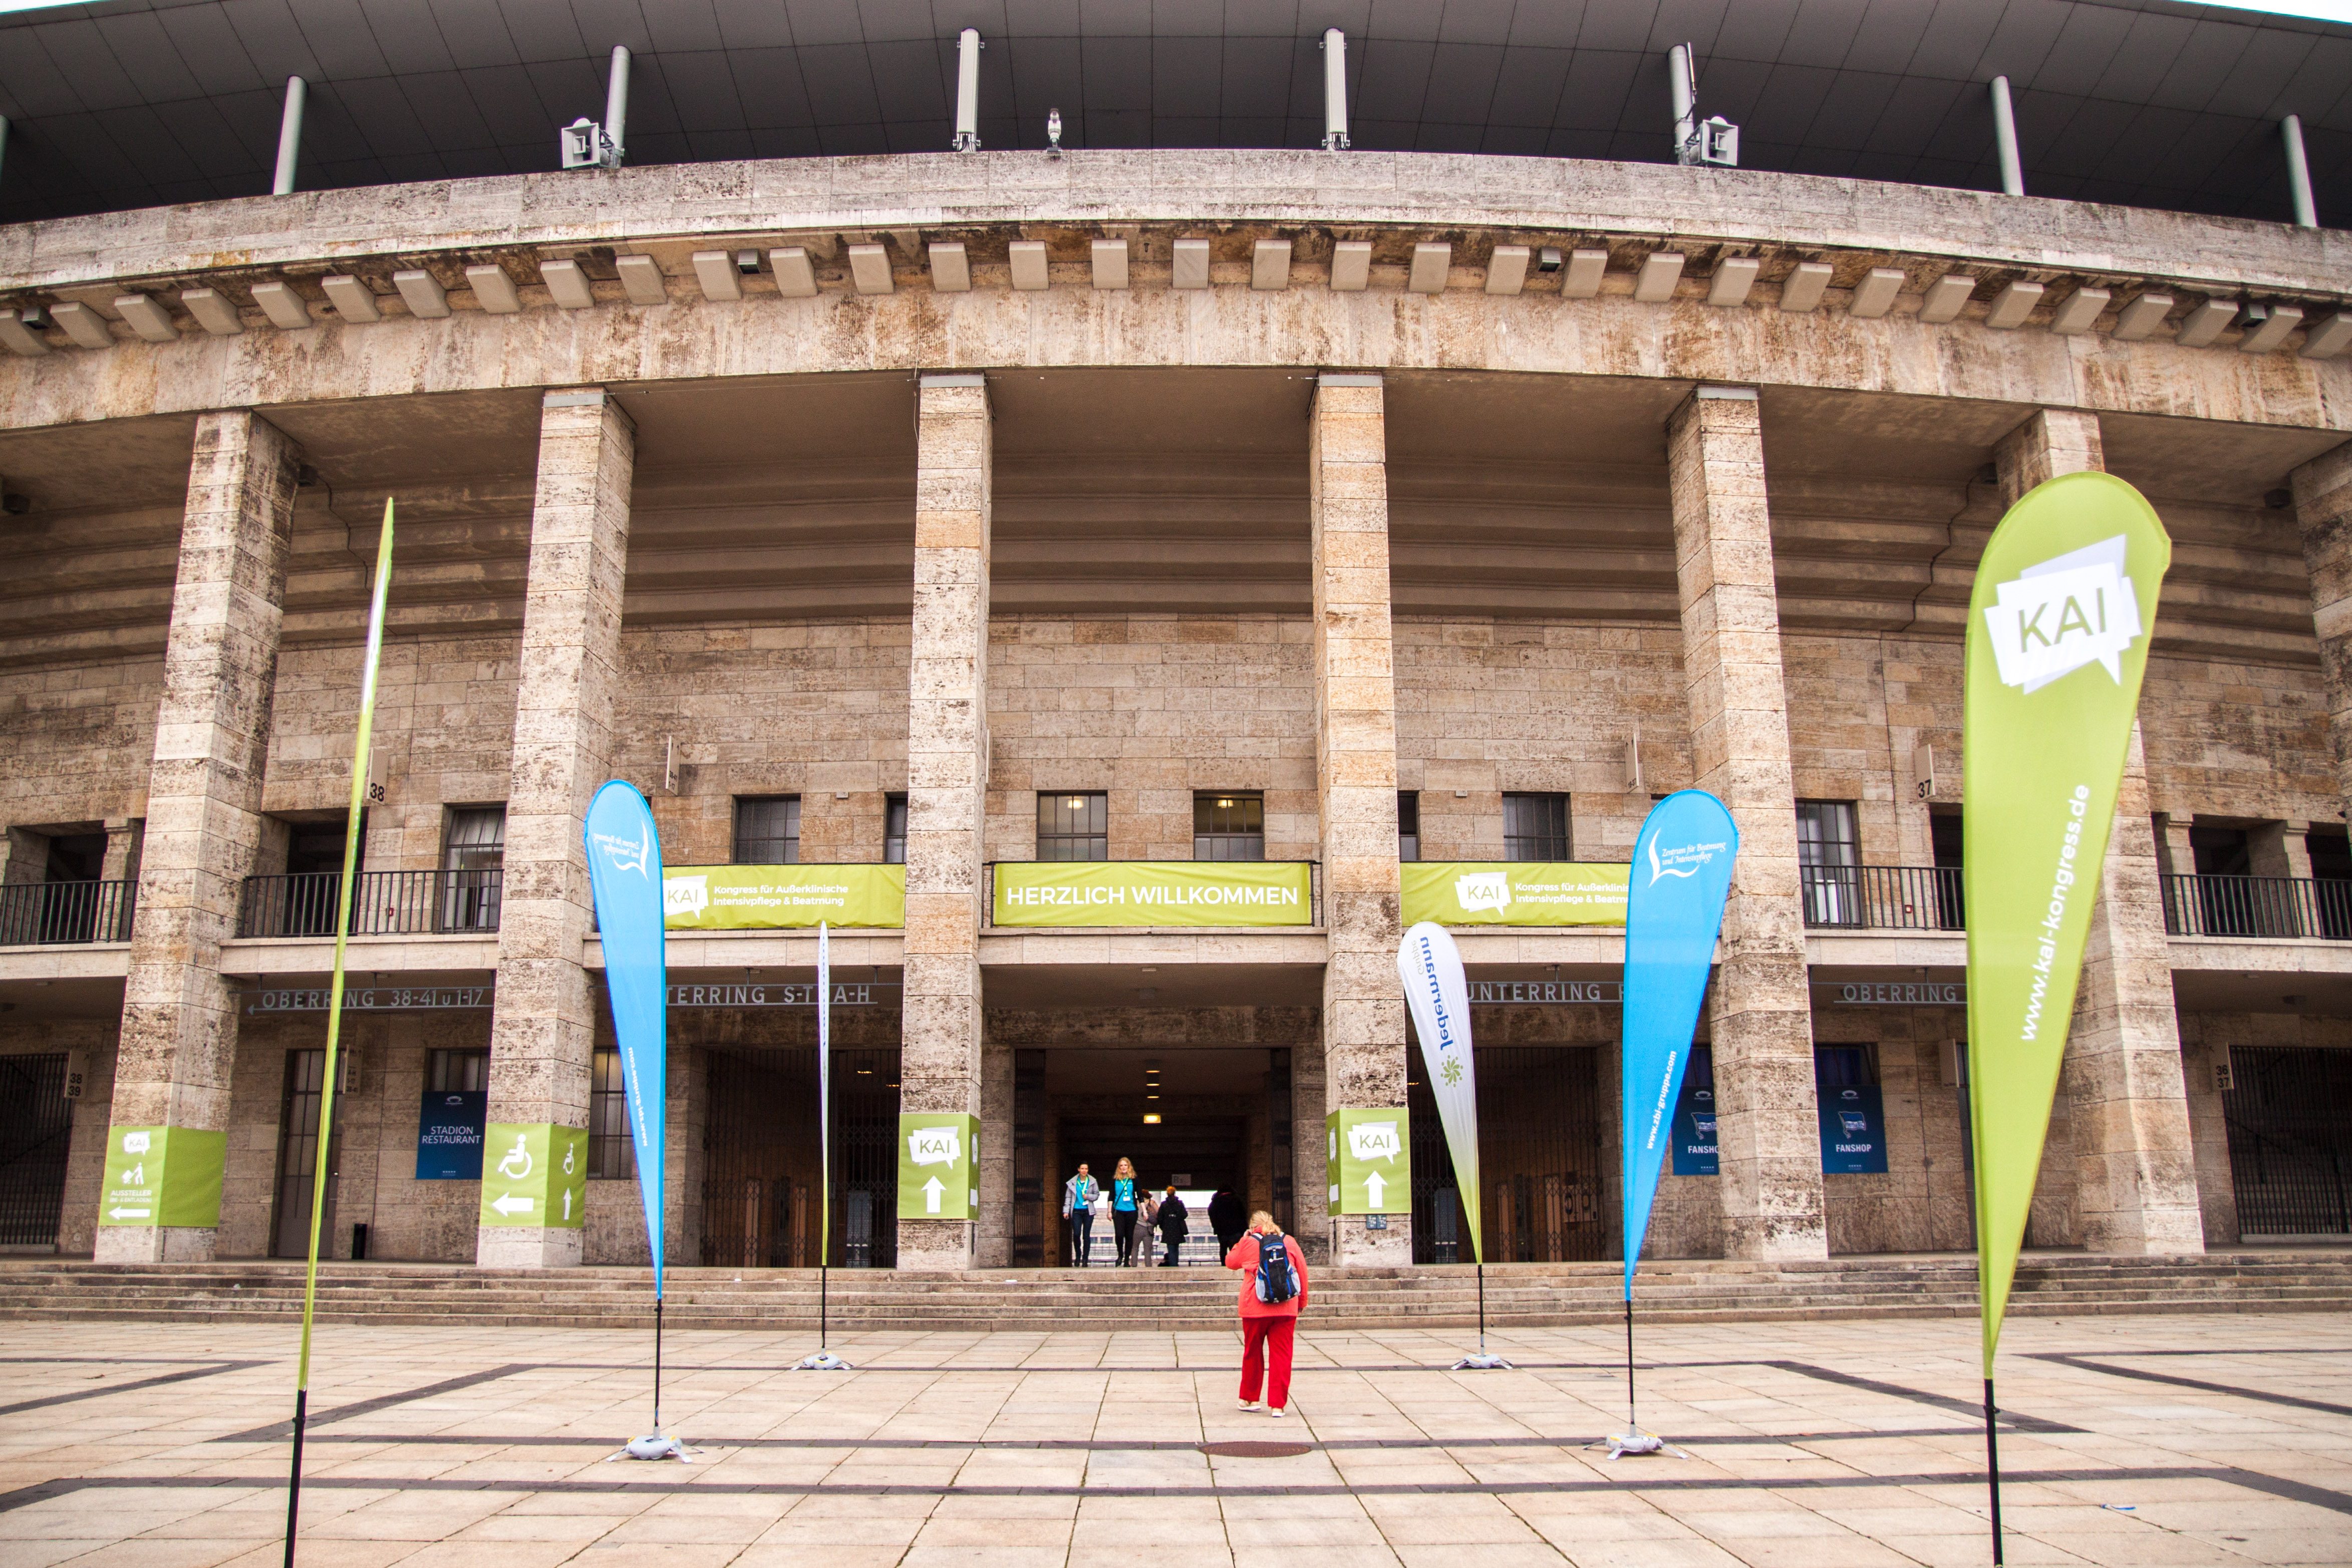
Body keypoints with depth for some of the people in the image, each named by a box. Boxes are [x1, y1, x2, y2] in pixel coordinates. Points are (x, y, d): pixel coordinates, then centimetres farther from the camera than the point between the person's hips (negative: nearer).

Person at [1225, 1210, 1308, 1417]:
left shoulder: (1248, 1243, 0)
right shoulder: (1289, 1242, 5)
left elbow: (1230, 1262, 15)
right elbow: (1303, 1272, 8)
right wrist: (1301, 1302, 18)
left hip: (1255, 1308, -1)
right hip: (1286, 1309, 1)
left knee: (1252, 1353, 15)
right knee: (1281, 1355, 2)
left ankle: (1249, 1399, 25)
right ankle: (1278, 1404, -2)